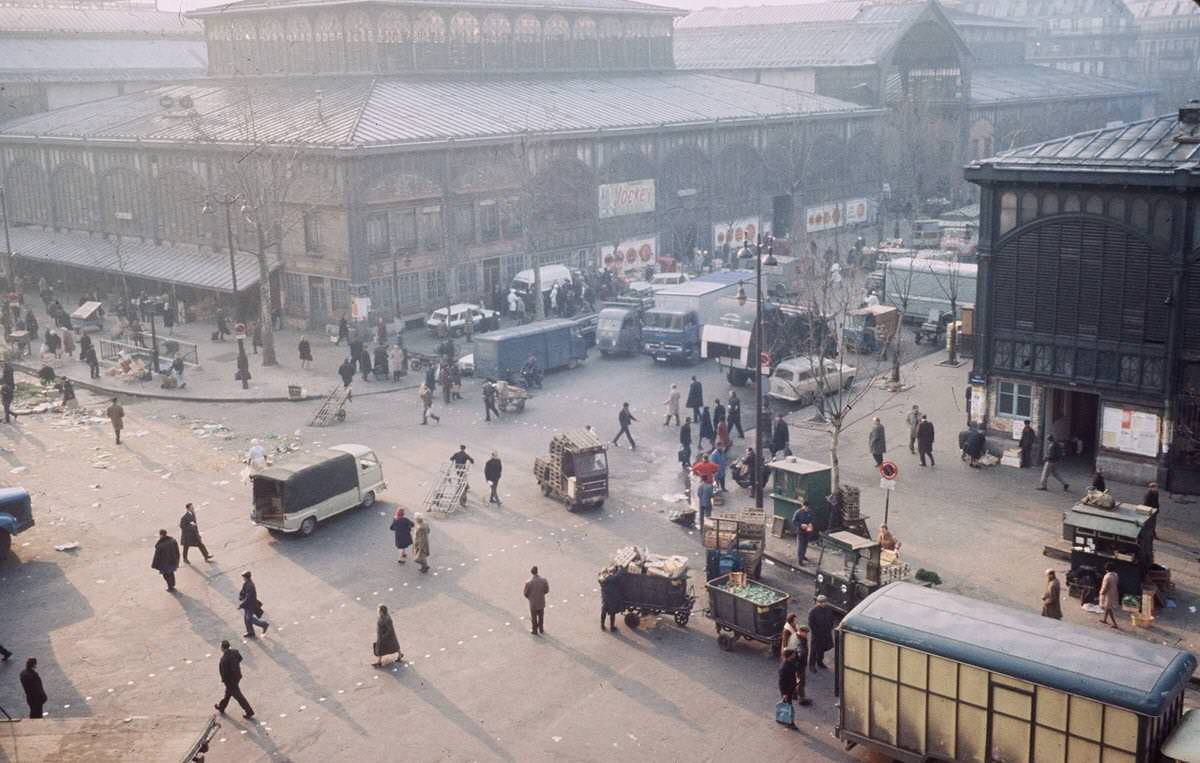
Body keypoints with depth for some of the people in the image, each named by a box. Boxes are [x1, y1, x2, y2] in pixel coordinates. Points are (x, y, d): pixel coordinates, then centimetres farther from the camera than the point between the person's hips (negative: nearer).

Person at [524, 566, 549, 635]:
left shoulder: (528, 582, -25)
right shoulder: (543, 580, -18)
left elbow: (526, 593, -13)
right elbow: (547, 590, -5)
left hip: (533, 603, -2)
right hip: (541, 602, 2)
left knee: (533, 617, 19)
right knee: (541, 616, 25)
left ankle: (535, 630, 33)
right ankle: (541, 629, 39)